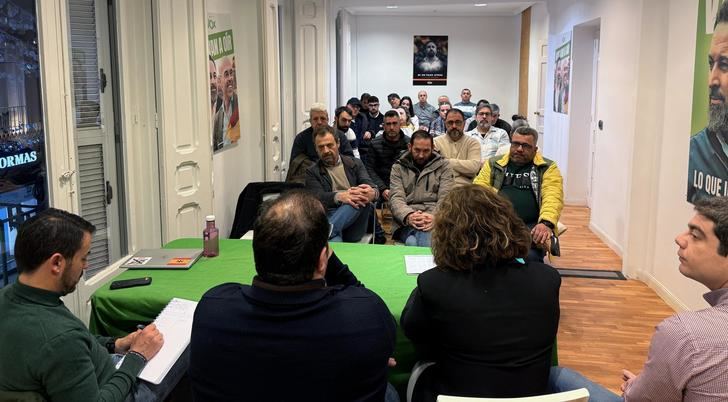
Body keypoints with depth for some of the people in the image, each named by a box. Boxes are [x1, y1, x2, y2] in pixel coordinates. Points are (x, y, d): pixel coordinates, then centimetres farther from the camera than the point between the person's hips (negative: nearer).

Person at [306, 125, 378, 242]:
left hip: (356, 222, 2)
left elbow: (372, 187, 4)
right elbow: (317, 197, -5)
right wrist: (340, 197, -30)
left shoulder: (355, 164, 21)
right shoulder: (312, 172, 15)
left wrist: (372, 193, -26)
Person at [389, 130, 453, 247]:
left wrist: (435, 217, -20)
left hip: (434, 219, 0)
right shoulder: (398, 167, 16)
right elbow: (396, 198, 3)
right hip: (406, 220, 0)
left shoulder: (442, 165, 14)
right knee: (412, 243, -37)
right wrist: (409, 216, -21)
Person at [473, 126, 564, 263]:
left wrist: (546, 223, -25)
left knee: (529, 256, -32)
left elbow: (552, 197, -5)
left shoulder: (547, 168, 11)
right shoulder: (493, 164, 19)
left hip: (530, 226, -1)